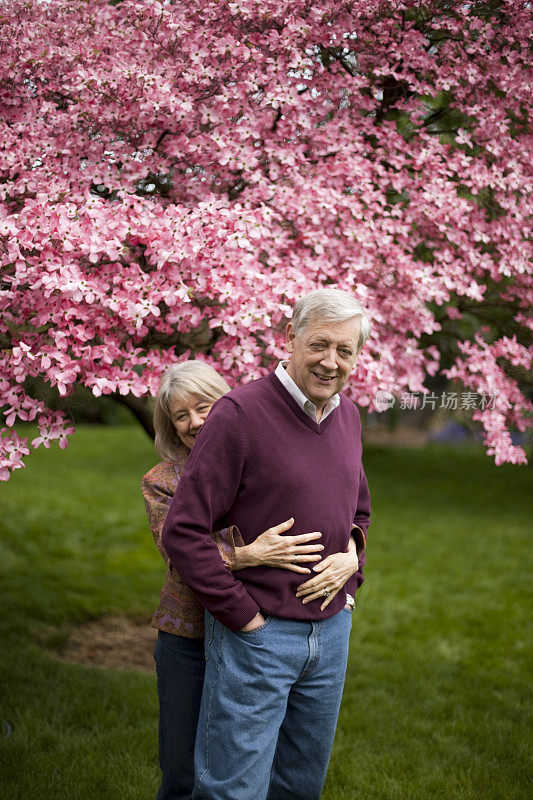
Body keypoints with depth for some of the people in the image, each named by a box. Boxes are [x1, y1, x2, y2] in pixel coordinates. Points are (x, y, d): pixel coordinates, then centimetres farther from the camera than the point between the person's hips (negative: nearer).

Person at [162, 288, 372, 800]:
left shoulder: (347, 416, 7)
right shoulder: (240, 413, -16)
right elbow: (183, 532, -18)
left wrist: (348, 573, 6)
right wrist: (243, 616, -15)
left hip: (331, 629, 7)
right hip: (256, 631, -6)